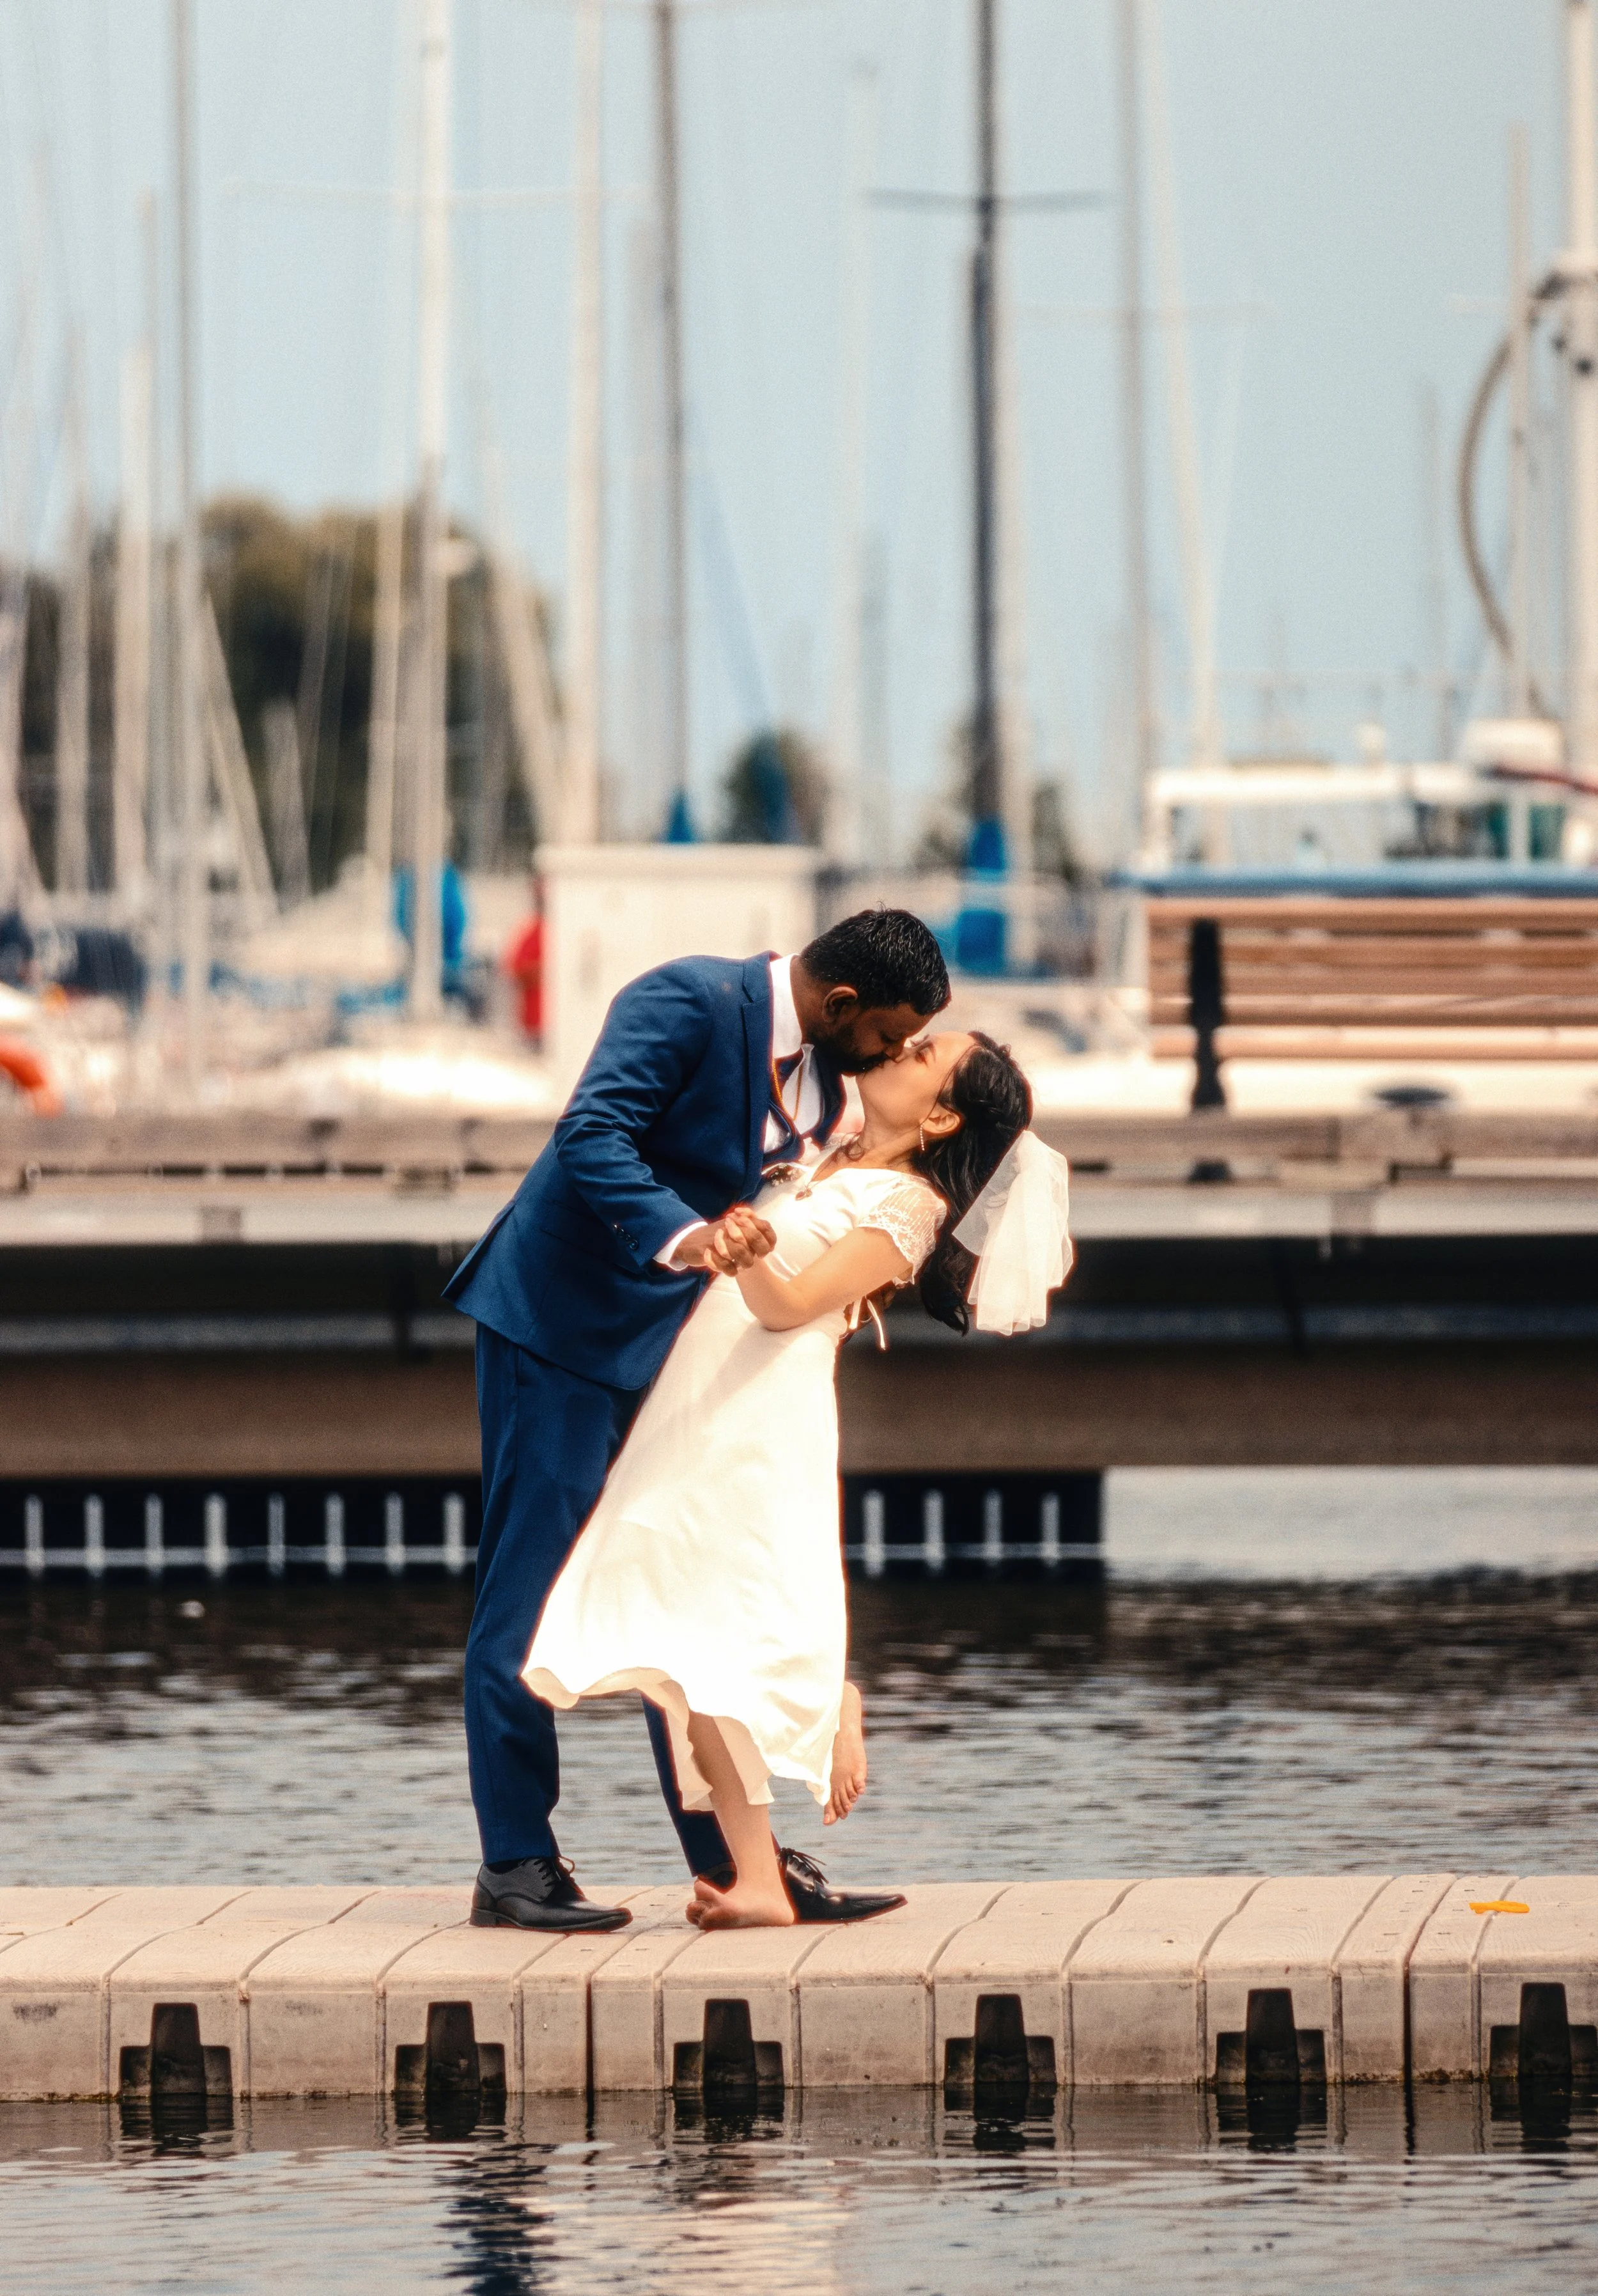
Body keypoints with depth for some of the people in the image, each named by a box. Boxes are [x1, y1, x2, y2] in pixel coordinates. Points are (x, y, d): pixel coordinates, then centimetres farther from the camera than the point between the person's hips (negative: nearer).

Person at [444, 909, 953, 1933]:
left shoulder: (824, 1070, 6)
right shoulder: (689, 1001, -19)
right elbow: (591, 1138, -30)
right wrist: (678, 1236, -43)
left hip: (678, 1343, 9)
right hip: (565, 1325, -9)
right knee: (532, 1589, -5)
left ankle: (731, 1857, 13)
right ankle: (515, 1867, -3)